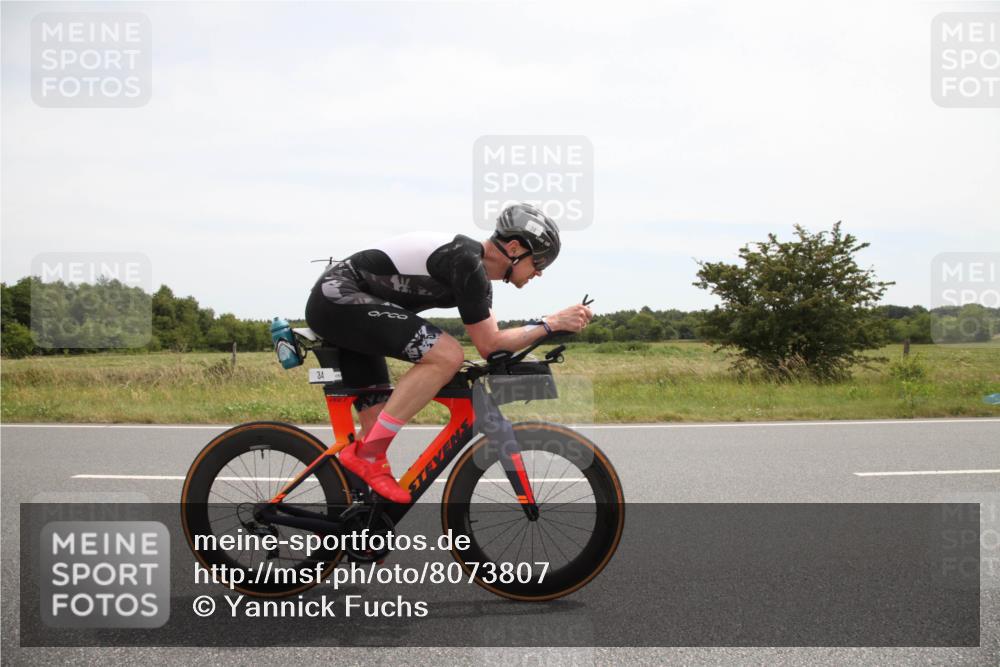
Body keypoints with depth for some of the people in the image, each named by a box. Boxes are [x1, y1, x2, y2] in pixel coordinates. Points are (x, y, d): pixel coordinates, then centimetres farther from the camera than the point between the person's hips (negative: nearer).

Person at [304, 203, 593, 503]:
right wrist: (552, 323, -13)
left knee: (379, 425, 8)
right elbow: (488, 345, -17)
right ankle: (365, 454, -17)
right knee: (447, 355, -22)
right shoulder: (466, 261, -19)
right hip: (338, 300, -10)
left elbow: (493, 340, 16)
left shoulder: (477, 268, 11)